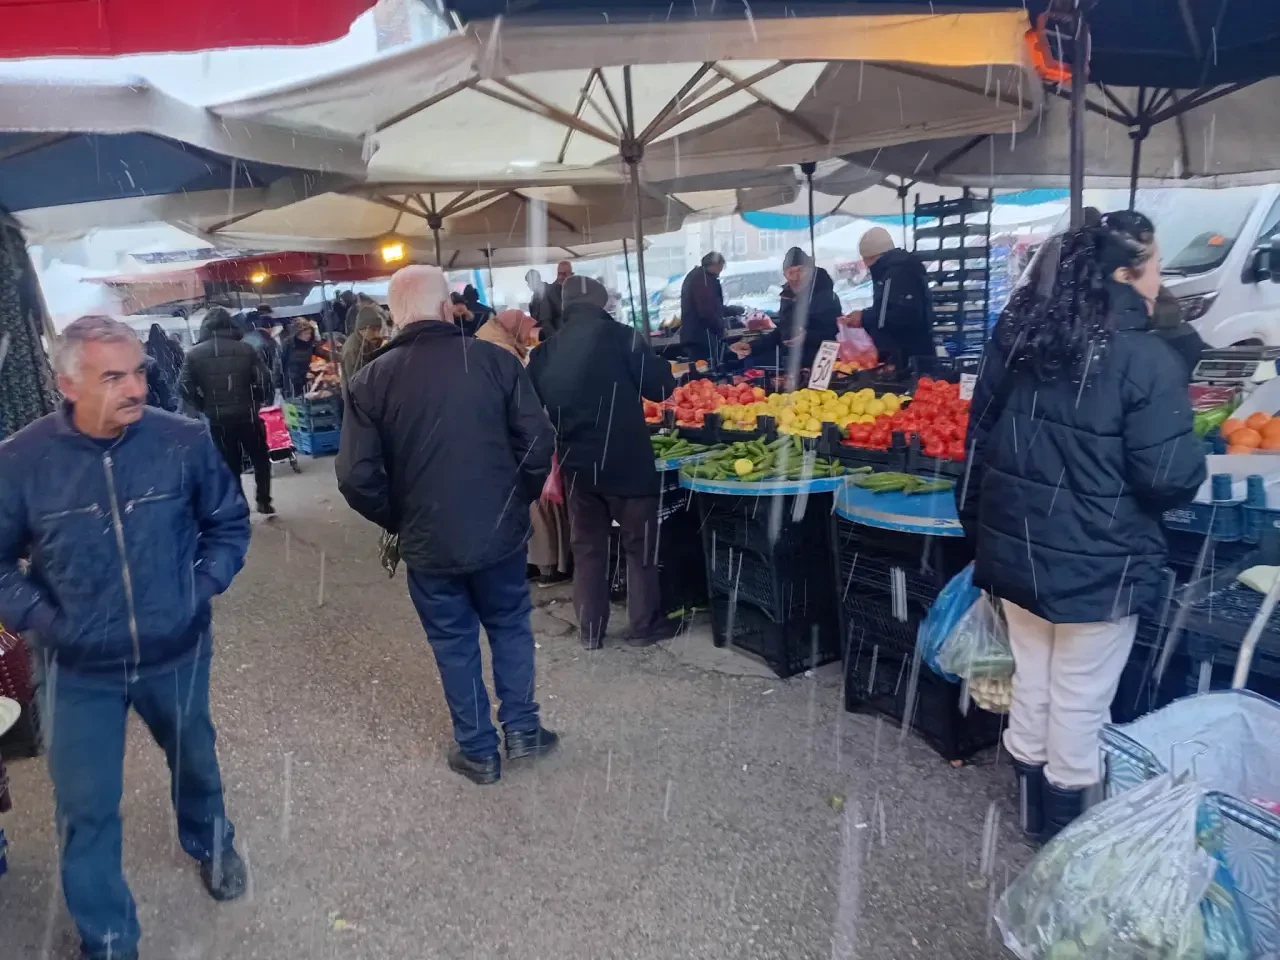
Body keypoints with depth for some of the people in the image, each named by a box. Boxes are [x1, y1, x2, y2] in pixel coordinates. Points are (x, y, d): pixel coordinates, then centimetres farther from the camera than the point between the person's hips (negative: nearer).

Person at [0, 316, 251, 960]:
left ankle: (210, 845, 58)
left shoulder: (184, 441, -16)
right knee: (85, 809, 8)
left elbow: (228, 524, 0)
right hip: (77, 669, -1)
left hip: (177, 653, 1)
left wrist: (203, 587, -10)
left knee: (194, 761, 25)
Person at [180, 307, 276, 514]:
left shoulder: (194, 354, 1)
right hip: (247, 415, -1)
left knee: (230, 465, 11)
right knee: (260, 458, 18)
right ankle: (263, 501, 16)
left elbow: (186, 388, -3)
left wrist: (204, 407, 10)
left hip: (217, 419, 1)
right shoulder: (245, 349, -2)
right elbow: (264, 380, -8)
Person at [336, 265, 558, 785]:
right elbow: (538, 442, -9)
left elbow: (357, 477, -11)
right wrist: (517, 500, 7)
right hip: (500, 530, 0)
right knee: (510, 627, 22)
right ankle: (522, 728, 30)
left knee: (454, 643, 16)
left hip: (428, 542, 0)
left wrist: (397, 520, 6)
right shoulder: (495, 359, -8)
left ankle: (478, 750, 28)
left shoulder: (370, 381, -7)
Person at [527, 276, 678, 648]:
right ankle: (645, 624, 17)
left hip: (575, 463, 4)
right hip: (625, 460, -4)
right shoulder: (619, 337, -9)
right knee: (640, 542, 10)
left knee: (587, 546, 14)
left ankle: (590, 631, 20)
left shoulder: (547, 350, 2)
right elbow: (660, 387, -6)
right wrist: (663, 370, 13)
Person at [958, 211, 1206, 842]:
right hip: (1097, 563, -6)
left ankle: (1034, 810, 38)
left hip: (1016, 549, 6)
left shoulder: (1015, 339, 2)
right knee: (1080, 699, 11)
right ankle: (1064, 826, 29)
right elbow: (1169, 478, -17)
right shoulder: (1147, 360, -18)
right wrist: (1193, 455, 6)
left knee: (1030, 682, 20)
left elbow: (980, 440, 9)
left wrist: (980, 524, 19)